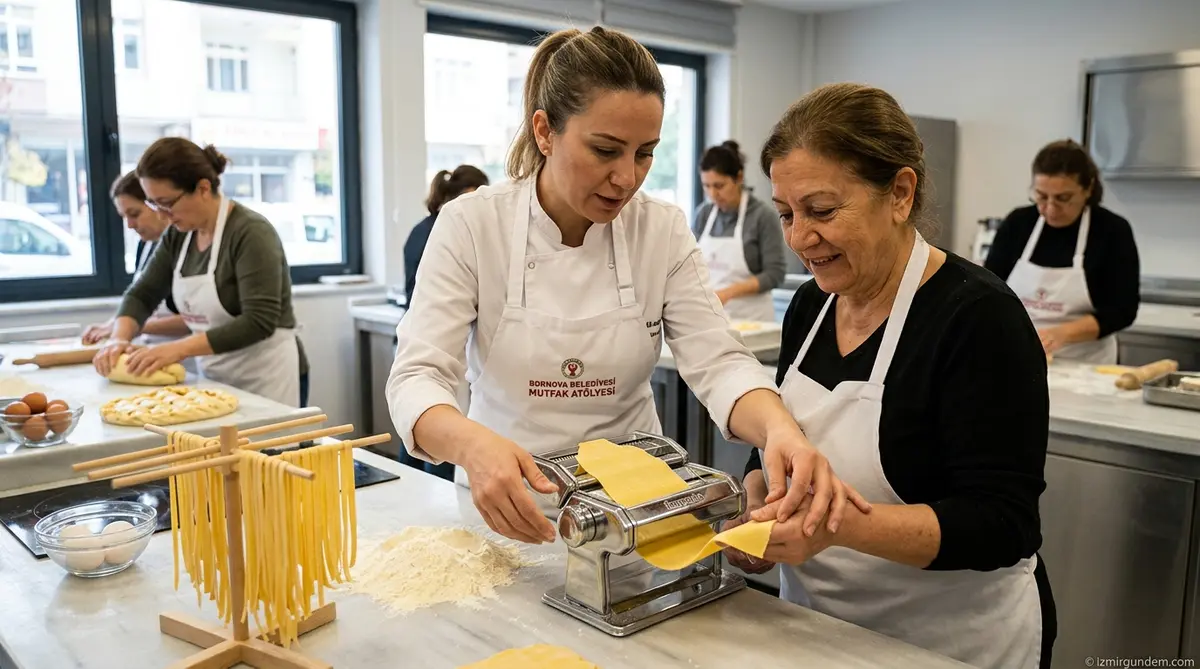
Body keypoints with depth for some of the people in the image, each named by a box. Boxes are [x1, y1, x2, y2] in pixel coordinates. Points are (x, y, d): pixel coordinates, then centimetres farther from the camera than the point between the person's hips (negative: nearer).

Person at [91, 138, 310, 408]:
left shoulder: (251, 233, -17)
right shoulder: (179, 235, 5)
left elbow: (259, 321, -24)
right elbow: (142, 294, 12)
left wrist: (178, 349, -26)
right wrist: (118, 339, -7)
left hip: (266, 381, -6)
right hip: (217, 380, 7)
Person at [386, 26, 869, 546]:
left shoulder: (664, 231, -4)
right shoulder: (470, 226, -11)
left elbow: (717, 362, -10)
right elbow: (417, 377, -17)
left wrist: (781, 429, -32)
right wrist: (473, 444, -40)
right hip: (507, 506, -1)